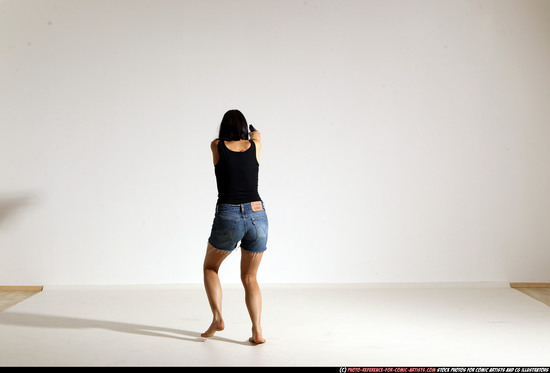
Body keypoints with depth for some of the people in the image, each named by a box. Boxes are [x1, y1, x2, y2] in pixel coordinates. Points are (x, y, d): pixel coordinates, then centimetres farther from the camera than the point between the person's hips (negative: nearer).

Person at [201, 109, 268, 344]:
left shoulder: (217, 146, 5)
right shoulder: (254, 146, 9)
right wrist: (255, 135, 58)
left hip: (228, 218, -2)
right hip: (257, 215, 2)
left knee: (210, 267, 23)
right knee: (249, 278, 16)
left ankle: (217, 318, 7)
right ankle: (257, 331, 1)